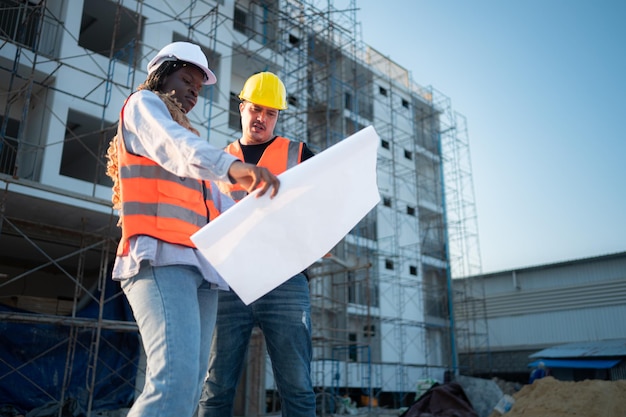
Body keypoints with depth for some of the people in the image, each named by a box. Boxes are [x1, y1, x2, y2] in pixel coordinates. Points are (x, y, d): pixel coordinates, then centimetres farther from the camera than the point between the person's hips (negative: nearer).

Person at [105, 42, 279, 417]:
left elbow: (220, 206, 26)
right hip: (161, 259, -9)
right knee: (176, 379, -24)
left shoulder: (186, 139, 35)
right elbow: (176, 147, -16)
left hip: (200, 267, 9)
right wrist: (233, 167, -35)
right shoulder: (143, 104, 10)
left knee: (190, 385, 1)